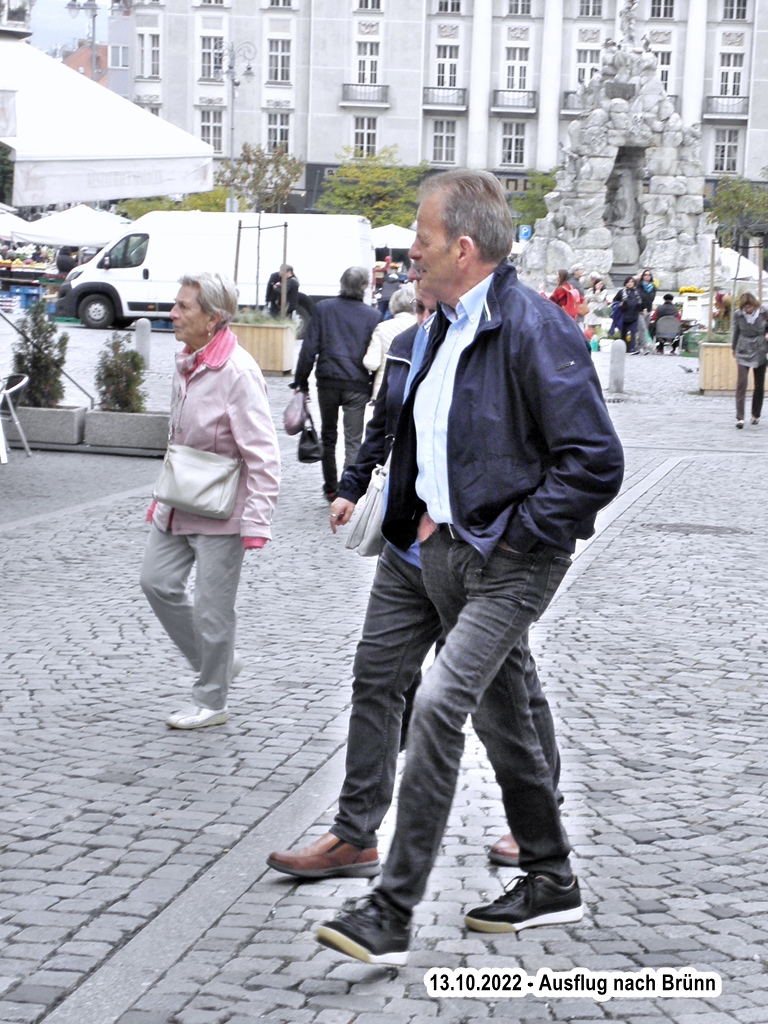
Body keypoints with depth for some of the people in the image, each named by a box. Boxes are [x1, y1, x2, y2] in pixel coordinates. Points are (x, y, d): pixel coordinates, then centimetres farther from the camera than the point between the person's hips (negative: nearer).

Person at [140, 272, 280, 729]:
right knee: (158, 581, 7)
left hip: (221, 511, -8)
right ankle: (220, 663, 25)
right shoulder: (187, 363, 7)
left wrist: (256, 522, -22)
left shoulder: (237, 371, -20)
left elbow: (263, 455, -20)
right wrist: (164, 496, 21)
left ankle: (211, 701, 17)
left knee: (213, 607, 1)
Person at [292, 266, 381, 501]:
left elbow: (309, 347, -1)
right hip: (357, 385, -1)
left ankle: (331, 488, 22)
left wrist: (301, 380, 4)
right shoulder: (372, 316, -1)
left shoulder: (323, 309, 1)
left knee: (328, 436, 16)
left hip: (327, 381, 1)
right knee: (353, 441, 1)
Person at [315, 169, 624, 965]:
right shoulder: (448, 325, 10)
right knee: (501, 715, 16)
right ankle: (550, 880, 32)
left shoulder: (534, 330, -18)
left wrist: (509, 535, -17)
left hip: (512, 558, -9)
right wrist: (432, 515, 16)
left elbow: (596, 461, -21)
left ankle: (392, 912, -11)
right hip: (448, 550, 9)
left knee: (438, 705, -17)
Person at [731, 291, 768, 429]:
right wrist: (734, 348, 18)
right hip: (743, 352, -1)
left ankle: (756, 415, 25)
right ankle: (740, 417, -15)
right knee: (741, 383, -13)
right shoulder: (737, 314, -6)